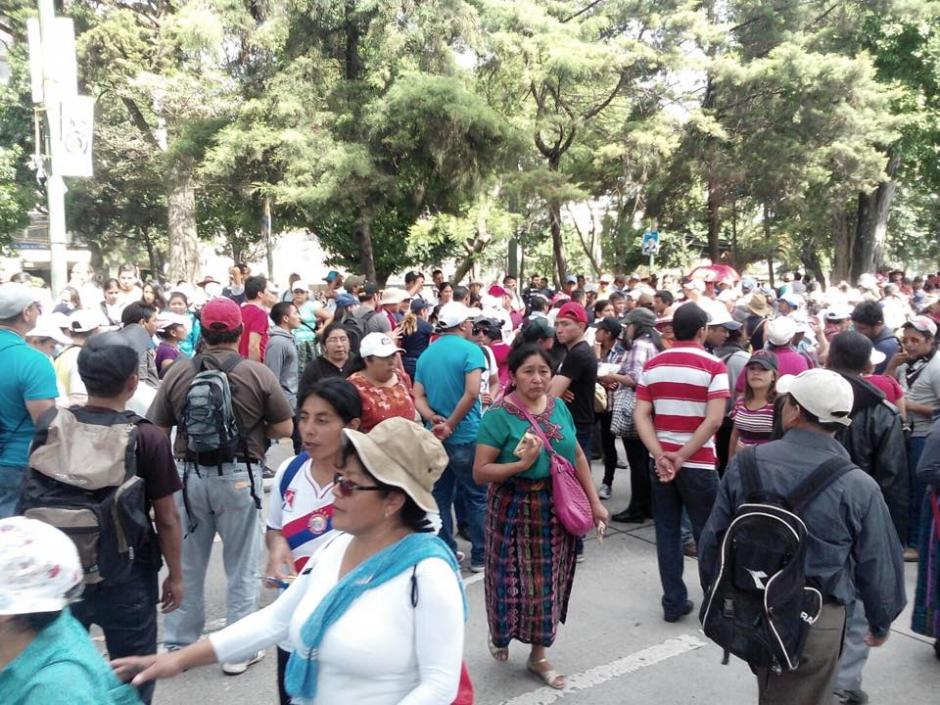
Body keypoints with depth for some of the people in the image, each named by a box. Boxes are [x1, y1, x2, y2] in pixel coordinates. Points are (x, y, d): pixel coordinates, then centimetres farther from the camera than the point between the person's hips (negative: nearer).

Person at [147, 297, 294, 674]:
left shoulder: (177, 374, -5)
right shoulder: (258, 374, -10)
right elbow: (285, 429, -5)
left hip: (189, 475, 2)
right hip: (239, 476, -2)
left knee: (186, 565, 16)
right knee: (241, 566, 11)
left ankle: (178, 644, 28)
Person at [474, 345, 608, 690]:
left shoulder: (559, 407, 3)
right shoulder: (499, 415, -14)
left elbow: (578, 456, 10)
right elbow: (480, 472, -16)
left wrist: (594, 502, 7)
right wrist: (522, 463, -27)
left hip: (556, 510, 5)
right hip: (514, 510, -5)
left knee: (548, 581, 12)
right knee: (514, 578, 7)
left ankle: (538, 654, 30)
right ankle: (500, 634, 38)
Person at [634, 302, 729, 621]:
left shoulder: (652, 365, 4)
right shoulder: (713, 366, -8)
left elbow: (640, 415, -3)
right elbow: (713, 420, -18)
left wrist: (661, 455, -11)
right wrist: (682, 456, -16)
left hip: (660, 461, 4)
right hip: (698, 463, -4)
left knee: (667, 532, 11)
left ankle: (674, 602, 17)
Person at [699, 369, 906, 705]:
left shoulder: (744, 464, -11)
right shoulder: (859, 487, -17)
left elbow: (712, 539, 0)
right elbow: (879, 568, -5)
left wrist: (715, 593, 17)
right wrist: (881, 624, 15)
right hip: (813, 621, -2)